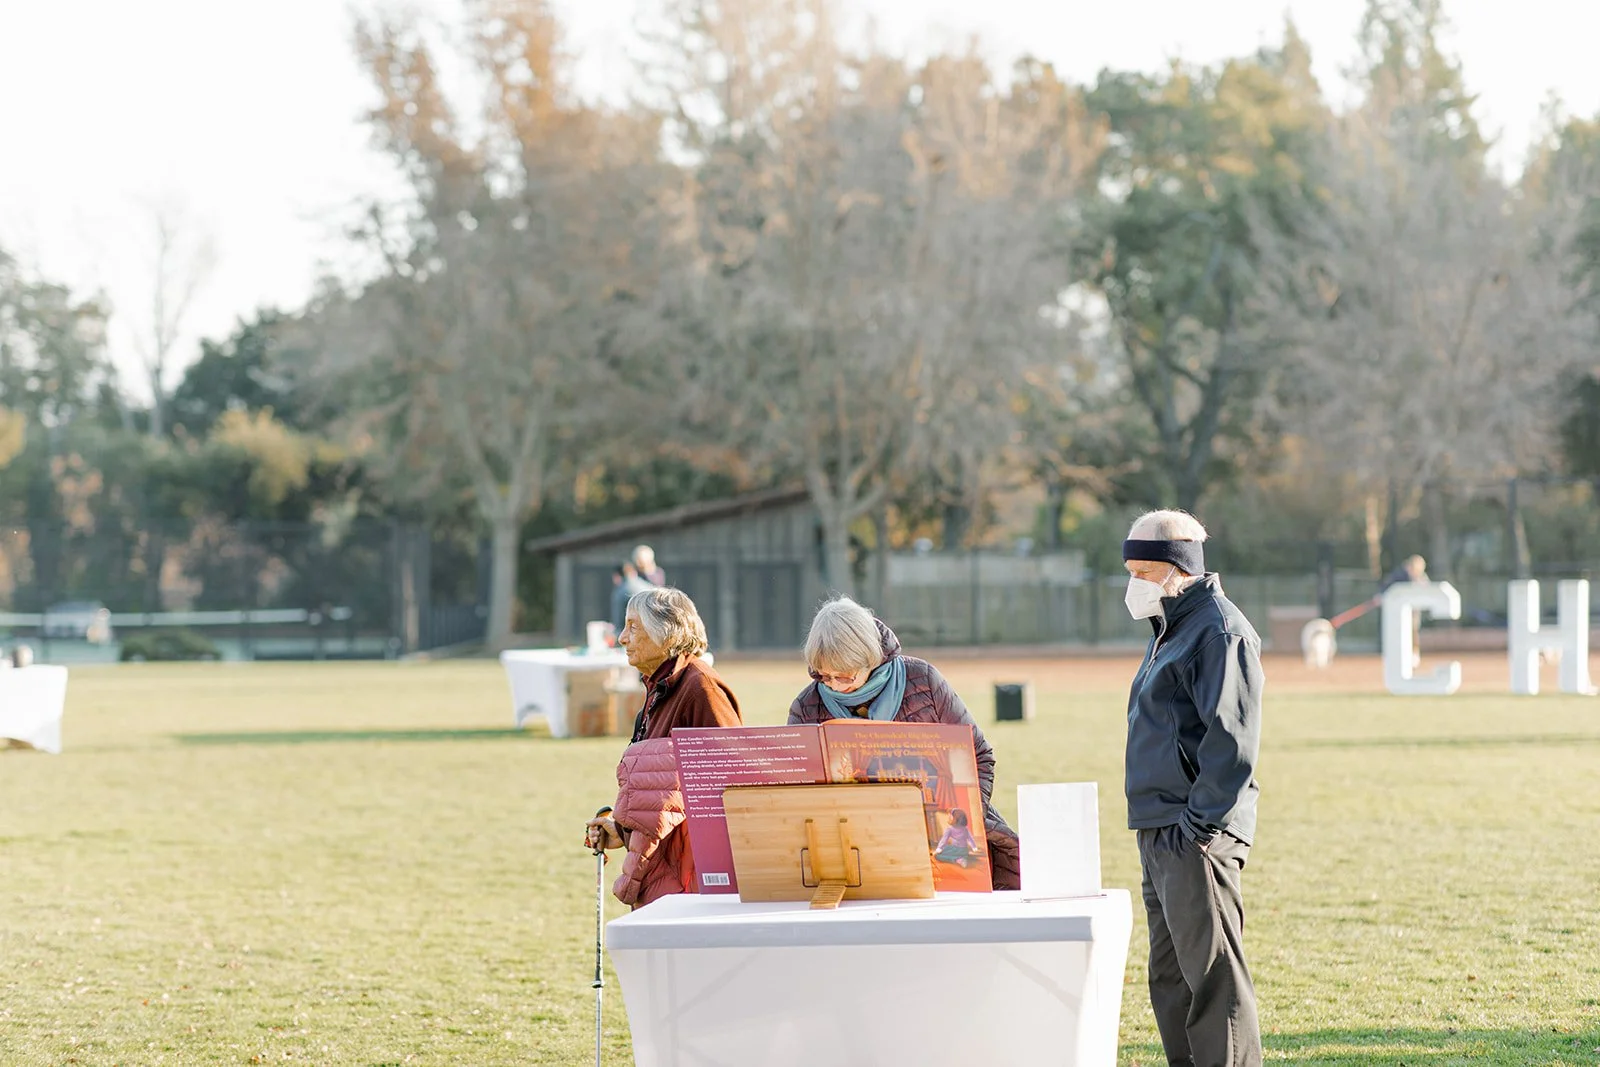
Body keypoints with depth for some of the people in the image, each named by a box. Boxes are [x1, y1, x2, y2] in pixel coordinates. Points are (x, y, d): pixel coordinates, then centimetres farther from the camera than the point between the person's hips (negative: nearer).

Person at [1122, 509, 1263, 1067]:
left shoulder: (1220, 632, -12)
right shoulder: (1170, 629, 20)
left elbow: (1232, 742, -19)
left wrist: (1199, 822, -21)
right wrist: (1159, 827, 17)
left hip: (1195, 837, -11)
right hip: (1159, 833, 11)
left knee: (1212, 975, -10)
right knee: (1170, 977, 14)